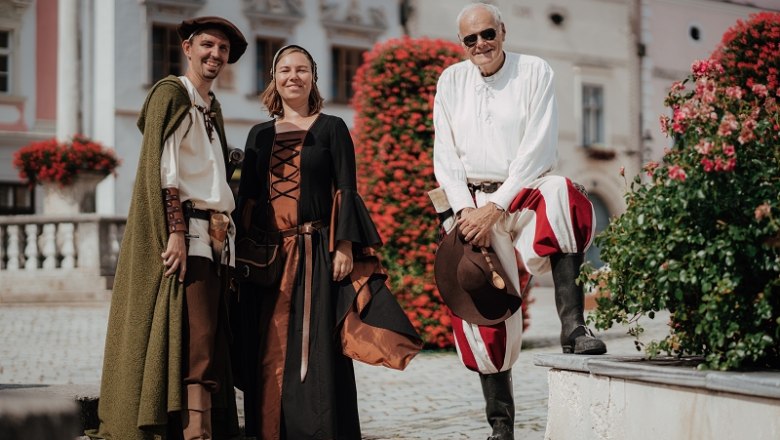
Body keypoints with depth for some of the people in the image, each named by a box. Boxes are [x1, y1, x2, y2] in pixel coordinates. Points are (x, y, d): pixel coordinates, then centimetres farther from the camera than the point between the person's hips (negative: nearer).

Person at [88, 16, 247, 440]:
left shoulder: (212, 107, 21)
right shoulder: (171, 93, -4)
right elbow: (163, 167, -13)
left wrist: (223, 235, 16)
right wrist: (176, 231, -21)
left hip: (213, 238, 8)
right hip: (186, 232, -8)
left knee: (210, 340, 4)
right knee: (197, 340, -15)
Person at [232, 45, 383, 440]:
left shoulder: (331, 128, 6)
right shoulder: (260, 135, 16)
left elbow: (346, 191, -1)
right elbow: (246, 196, 14)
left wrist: (344, 245, -12)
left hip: (315, 252, -3)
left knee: (316, 347, -5)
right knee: (270, 353, 2)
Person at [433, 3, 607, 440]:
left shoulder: (535, 72, -1)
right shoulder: (451, 82, 10)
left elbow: (538, 149, -9)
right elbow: (445, 155, 8)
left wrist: (496, 207, -16)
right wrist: (466, 210, -7)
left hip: (526, 192, -3)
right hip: (473, 204, 3)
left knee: (563, 194, -37)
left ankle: (573, 327, -40)